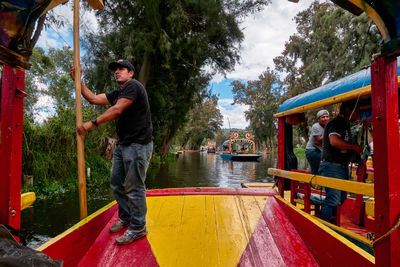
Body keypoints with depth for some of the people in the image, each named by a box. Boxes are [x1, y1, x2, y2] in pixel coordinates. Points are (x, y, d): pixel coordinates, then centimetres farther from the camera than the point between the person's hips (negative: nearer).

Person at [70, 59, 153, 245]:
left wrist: (92, 124, -15)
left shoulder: (133, 86, -8)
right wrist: (78, 80, 17)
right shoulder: (117, 94, 22)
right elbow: (93, 99, 20)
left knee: (134, 187, -5)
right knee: (116, 183, 15)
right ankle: (125, 218, 32)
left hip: (138, 145, -10)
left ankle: (138, 228, 11)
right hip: (123, 144, 10)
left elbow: (117, 110, -18)